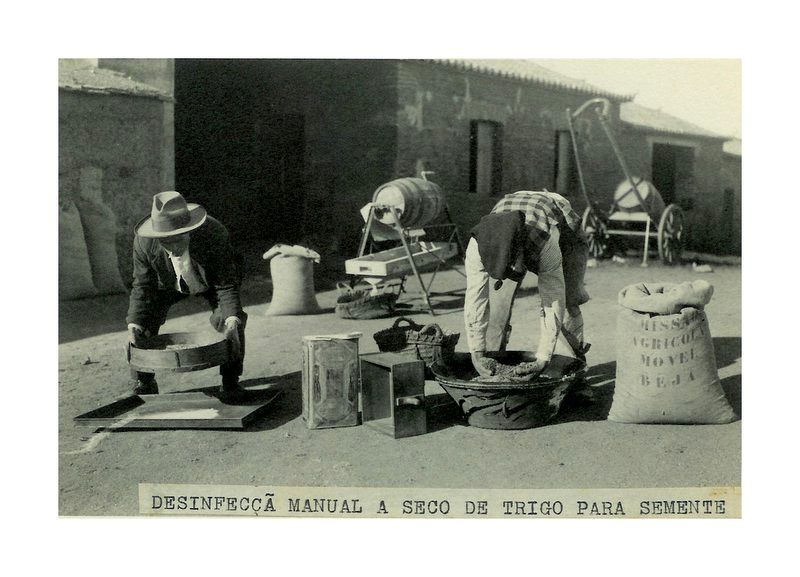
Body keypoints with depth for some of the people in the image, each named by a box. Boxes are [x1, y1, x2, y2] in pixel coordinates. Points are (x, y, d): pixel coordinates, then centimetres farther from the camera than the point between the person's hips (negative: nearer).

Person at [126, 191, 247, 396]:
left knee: (228, 320, -23)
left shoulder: (215, 234, -40)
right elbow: (142, 286, -22)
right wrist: (134, 323, -36)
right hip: (168, 283, 2)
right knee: (144, 322, -15)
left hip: (211, 281, -2)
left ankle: (231, 381, -3)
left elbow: (226, 286, -33)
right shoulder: (143, 241, -34)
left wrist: (232, 317, -49)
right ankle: (143, 384, 4)